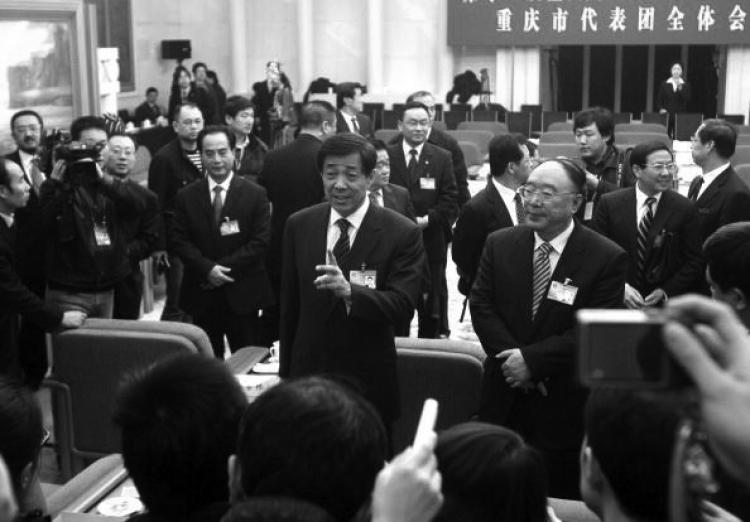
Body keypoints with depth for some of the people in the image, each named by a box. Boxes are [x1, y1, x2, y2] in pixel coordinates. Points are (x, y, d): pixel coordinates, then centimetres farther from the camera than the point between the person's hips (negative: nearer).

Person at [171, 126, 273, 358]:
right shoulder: (186, 197, 5)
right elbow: (179, 241, 1)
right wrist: (208, 269, -14)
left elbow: (260, 242, -6)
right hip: (201, 294, 2)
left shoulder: (255, 194, -1)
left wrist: (224, 267, -13)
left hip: (242, 294, -1)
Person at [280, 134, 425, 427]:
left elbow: (403, 306, -18)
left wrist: (350, 291, -35)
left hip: (368, 381, -2)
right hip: (307, 373, 3)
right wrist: (286, 374, 10)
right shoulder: (298, 226, 1)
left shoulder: (403, 233, -11)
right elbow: (288, 306, 7)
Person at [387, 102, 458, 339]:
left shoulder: (442, 158, 6)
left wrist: (427, 219, -14)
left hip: (431, 243, 1)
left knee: (432, 311, 6)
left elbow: (450, 203, 1)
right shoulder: (386, 155, 4)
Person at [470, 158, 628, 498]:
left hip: (564, 407, -3)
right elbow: (481, 306, -1)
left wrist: (533, 359, -19)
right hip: (504, 399, 3)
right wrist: (513, 358, -15)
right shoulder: (499, 244, 3)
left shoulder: (608, 258, -10)